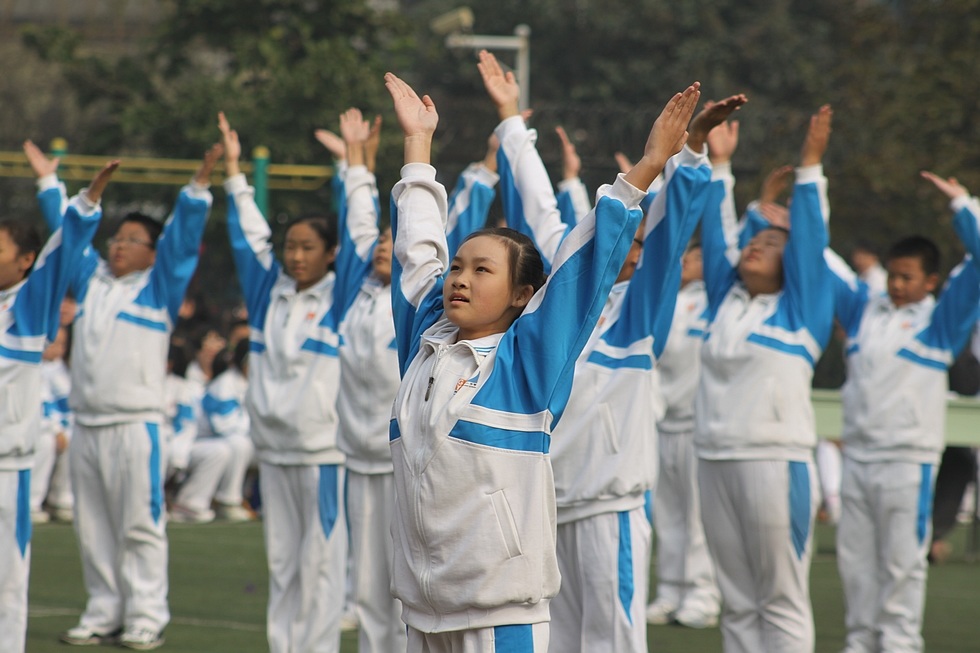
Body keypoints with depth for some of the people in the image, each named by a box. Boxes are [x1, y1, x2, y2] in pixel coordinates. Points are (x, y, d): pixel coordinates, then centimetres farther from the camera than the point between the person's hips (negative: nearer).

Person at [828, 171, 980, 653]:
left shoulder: (940, 319, 0)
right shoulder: (865, 310, 12)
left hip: (908, 458, -5)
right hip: (858, 455, 5)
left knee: (902, 560, -2)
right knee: (856, 556, 9)